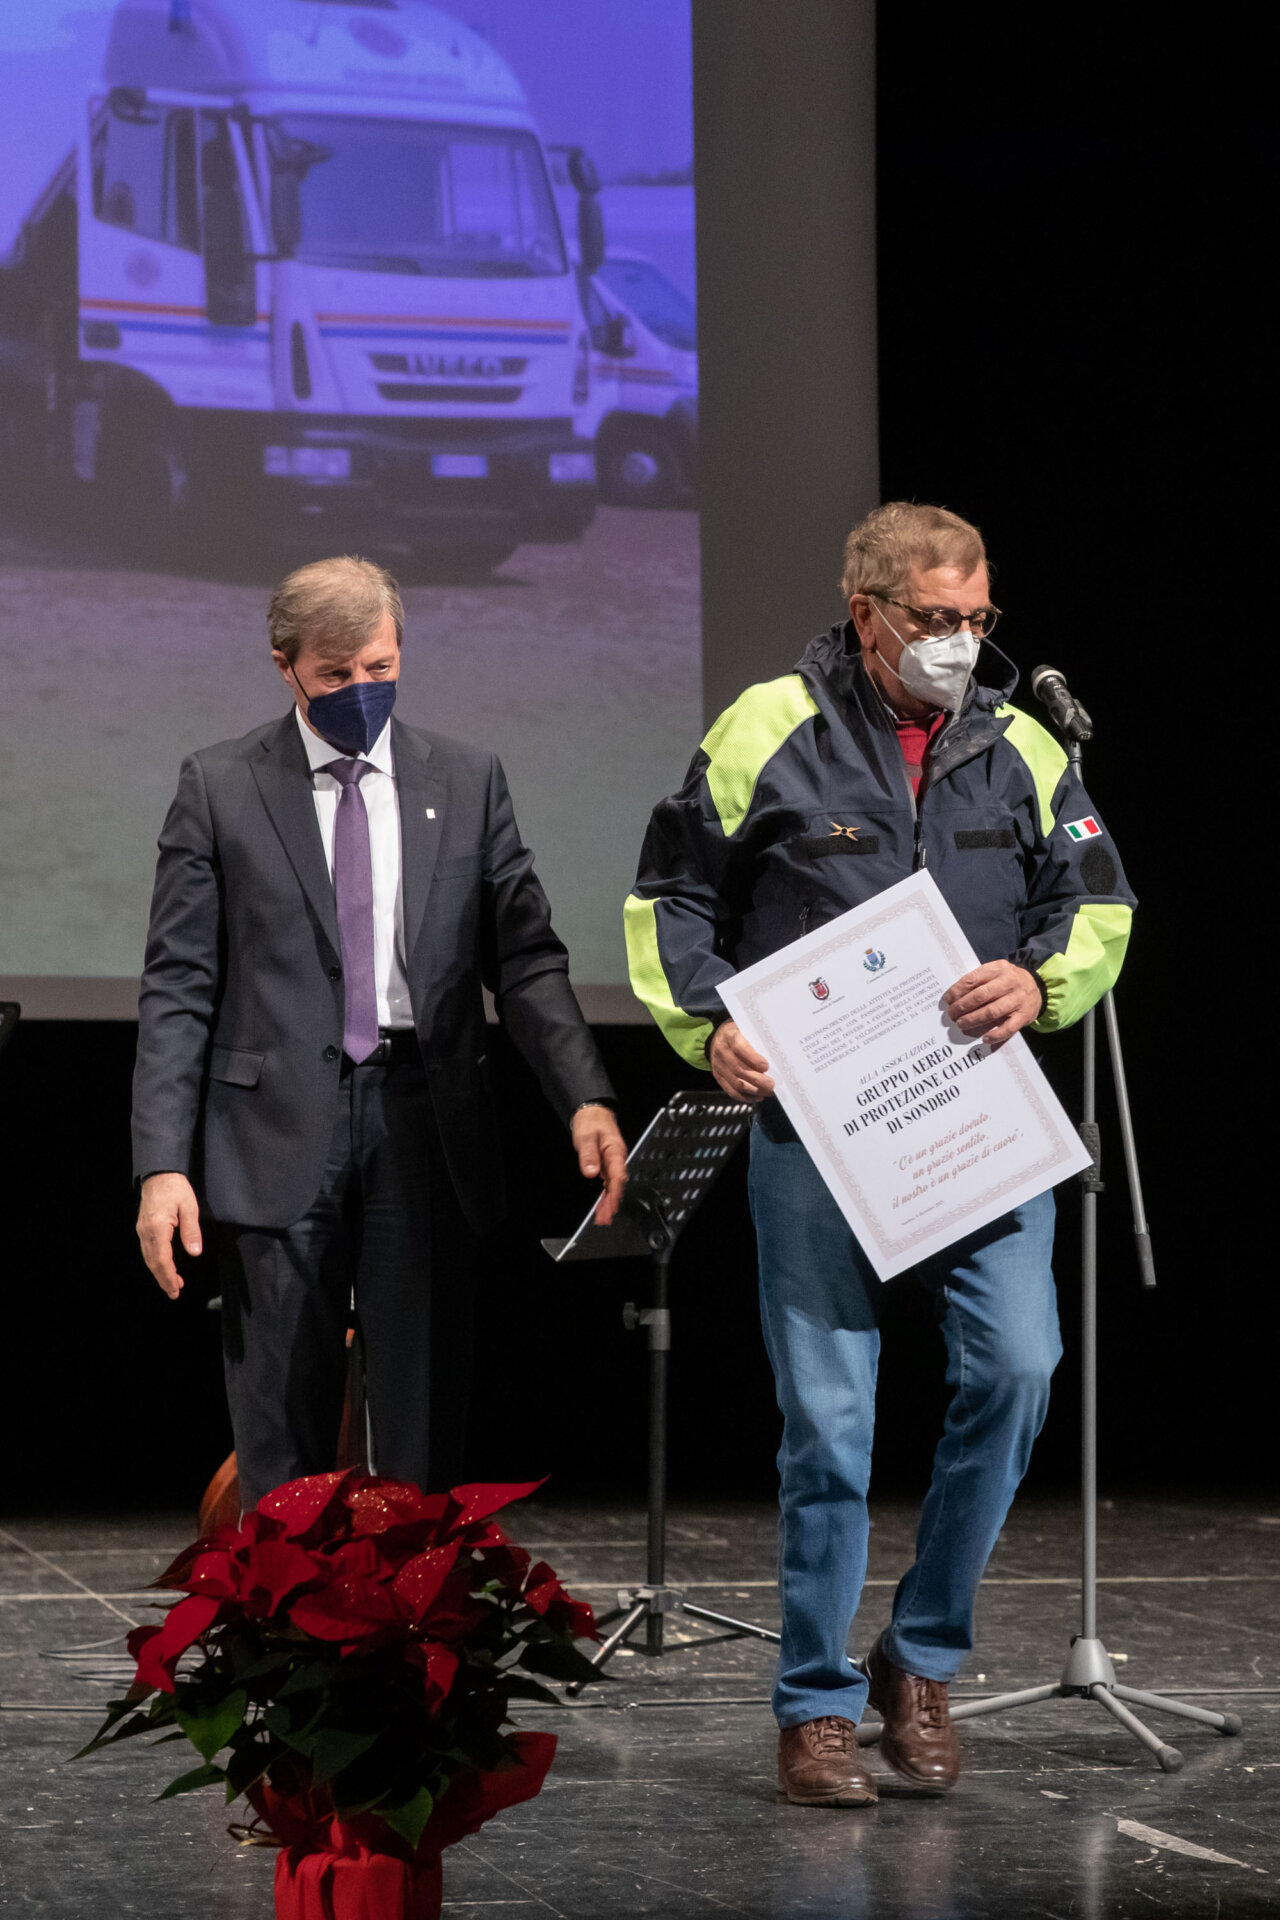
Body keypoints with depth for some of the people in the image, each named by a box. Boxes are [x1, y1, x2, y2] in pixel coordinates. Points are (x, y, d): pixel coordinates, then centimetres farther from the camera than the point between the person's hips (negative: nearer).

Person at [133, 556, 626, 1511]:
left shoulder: (467, 781, 9)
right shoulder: (221, 787, 3)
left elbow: (526, 959, 6)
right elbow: (178, 988, 1)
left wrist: (586, 1098, -10)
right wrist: (164, 1163, -9)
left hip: (426, 1129, 2)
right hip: (279, 1133, -1)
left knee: (425, 1428, 2)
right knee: (282, 1437, 3)